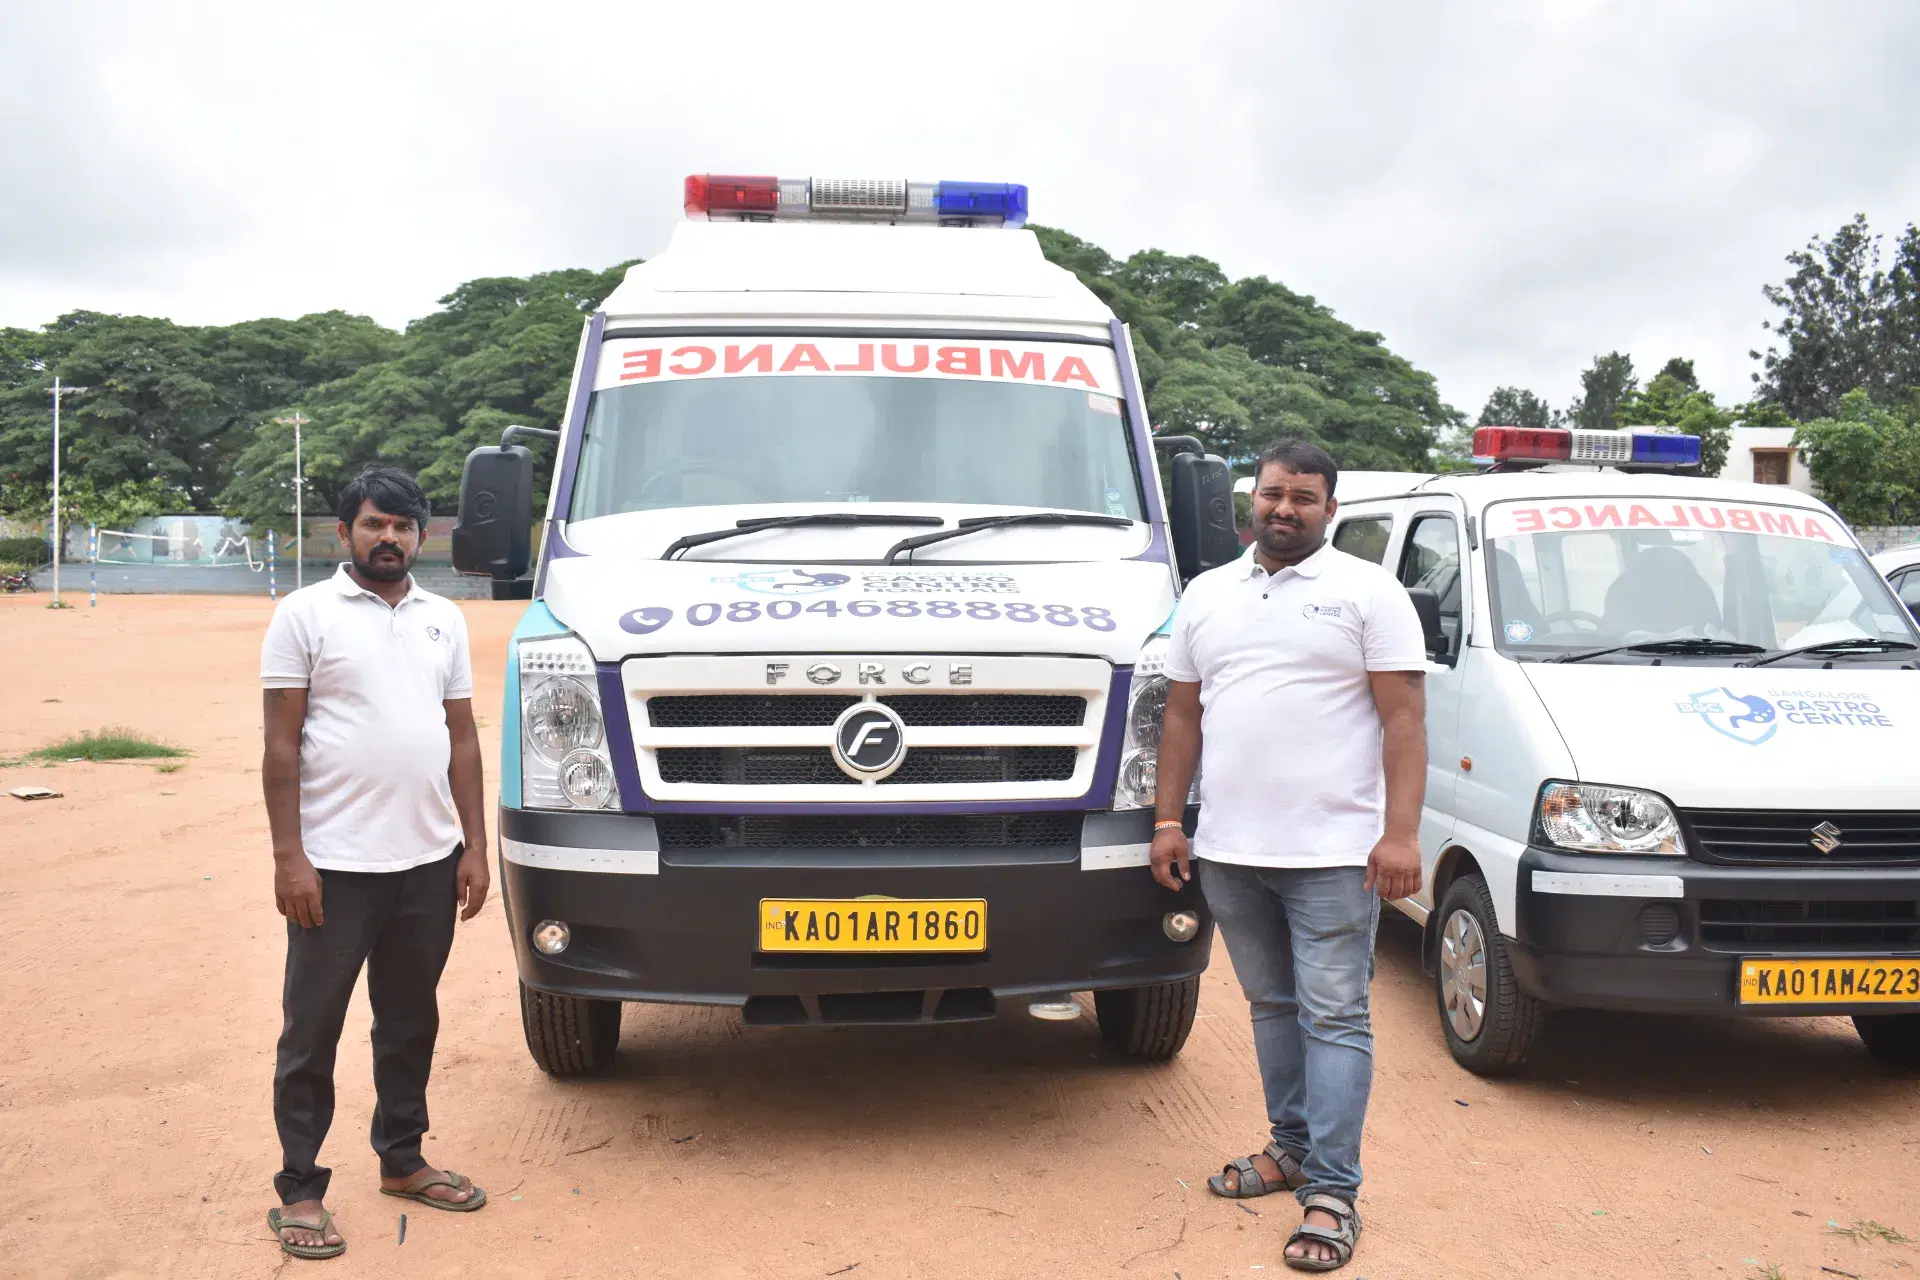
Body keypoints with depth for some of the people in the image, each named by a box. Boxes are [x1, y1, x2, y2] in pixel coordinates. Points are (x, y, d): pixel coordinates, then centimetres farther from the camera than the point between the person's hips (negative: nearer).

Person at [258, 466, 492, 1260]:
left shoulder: (443, 619, 10)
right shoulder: (306, 614, -4)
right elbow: (281, 744, -7)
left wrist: (474, 845, 7)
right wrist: (288, 856, -12)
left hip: (428, 863, 5)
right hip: (334, 866, -5)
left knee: (410, 1022, 17)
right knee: (312, 1031, 5)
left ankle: (402, 1159, 32)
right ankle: (299, 1188, 16)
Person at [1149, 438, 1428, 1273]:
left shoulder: (1368, 591, -1)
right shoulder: (1207, 595, 13)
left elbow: (1403, 718, -7)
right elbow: (1182, 714, 15)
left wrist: (1400, 834, -15)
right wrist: (1167, 819, 8)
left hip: (1333, 853, -5)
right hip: (1229, 852, 5)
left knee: (1334, 1017, -2)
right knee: (1272, 1006, 16)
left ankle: (1332, 1192, 3)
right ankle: (1292, 1147, 31)